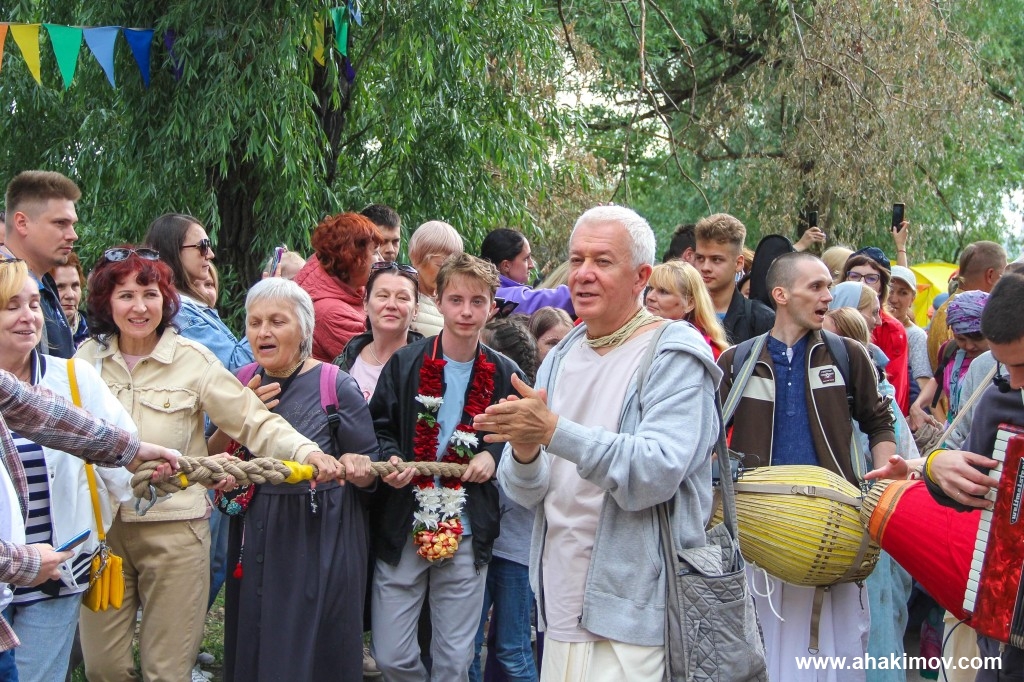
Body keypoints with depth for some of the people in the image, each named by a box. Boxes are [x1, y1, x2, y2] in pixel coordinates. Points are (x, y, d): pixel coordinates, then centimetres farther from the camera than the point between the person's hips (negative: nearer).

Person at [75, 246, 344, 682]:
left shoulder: (192, 360, -4)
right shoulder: (87, 359, 4)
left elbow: (253, 421, -7)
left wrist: (306, 451, -24)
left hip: (174, 529, -2)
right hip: (100, 527, 2)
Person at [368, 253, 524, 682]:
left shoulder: (504, 374, 2)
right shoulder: (404, 364, -2)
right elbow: (378, 427, 4)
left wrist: (493, 456, -8)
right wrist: (391, 459, -16)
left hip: (467, 534, 1)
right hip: (402, 528, 0)